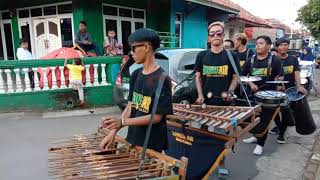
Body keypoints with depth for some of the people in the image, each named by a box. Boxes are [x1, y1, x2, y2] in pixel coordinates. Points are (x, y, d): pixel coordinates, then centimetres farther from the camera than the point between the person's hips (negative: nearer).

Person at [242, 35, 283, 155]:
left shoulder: (274, 60, -4)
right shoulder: (250, 60, 7)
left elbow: (279, 77, -1)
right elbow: (244, 76, 10)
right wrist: (251, 84, -6)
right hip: (253, 94, 4)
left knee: (264, 120, 1)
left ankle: (260, 143, 14)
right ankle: (256, 136, 37)